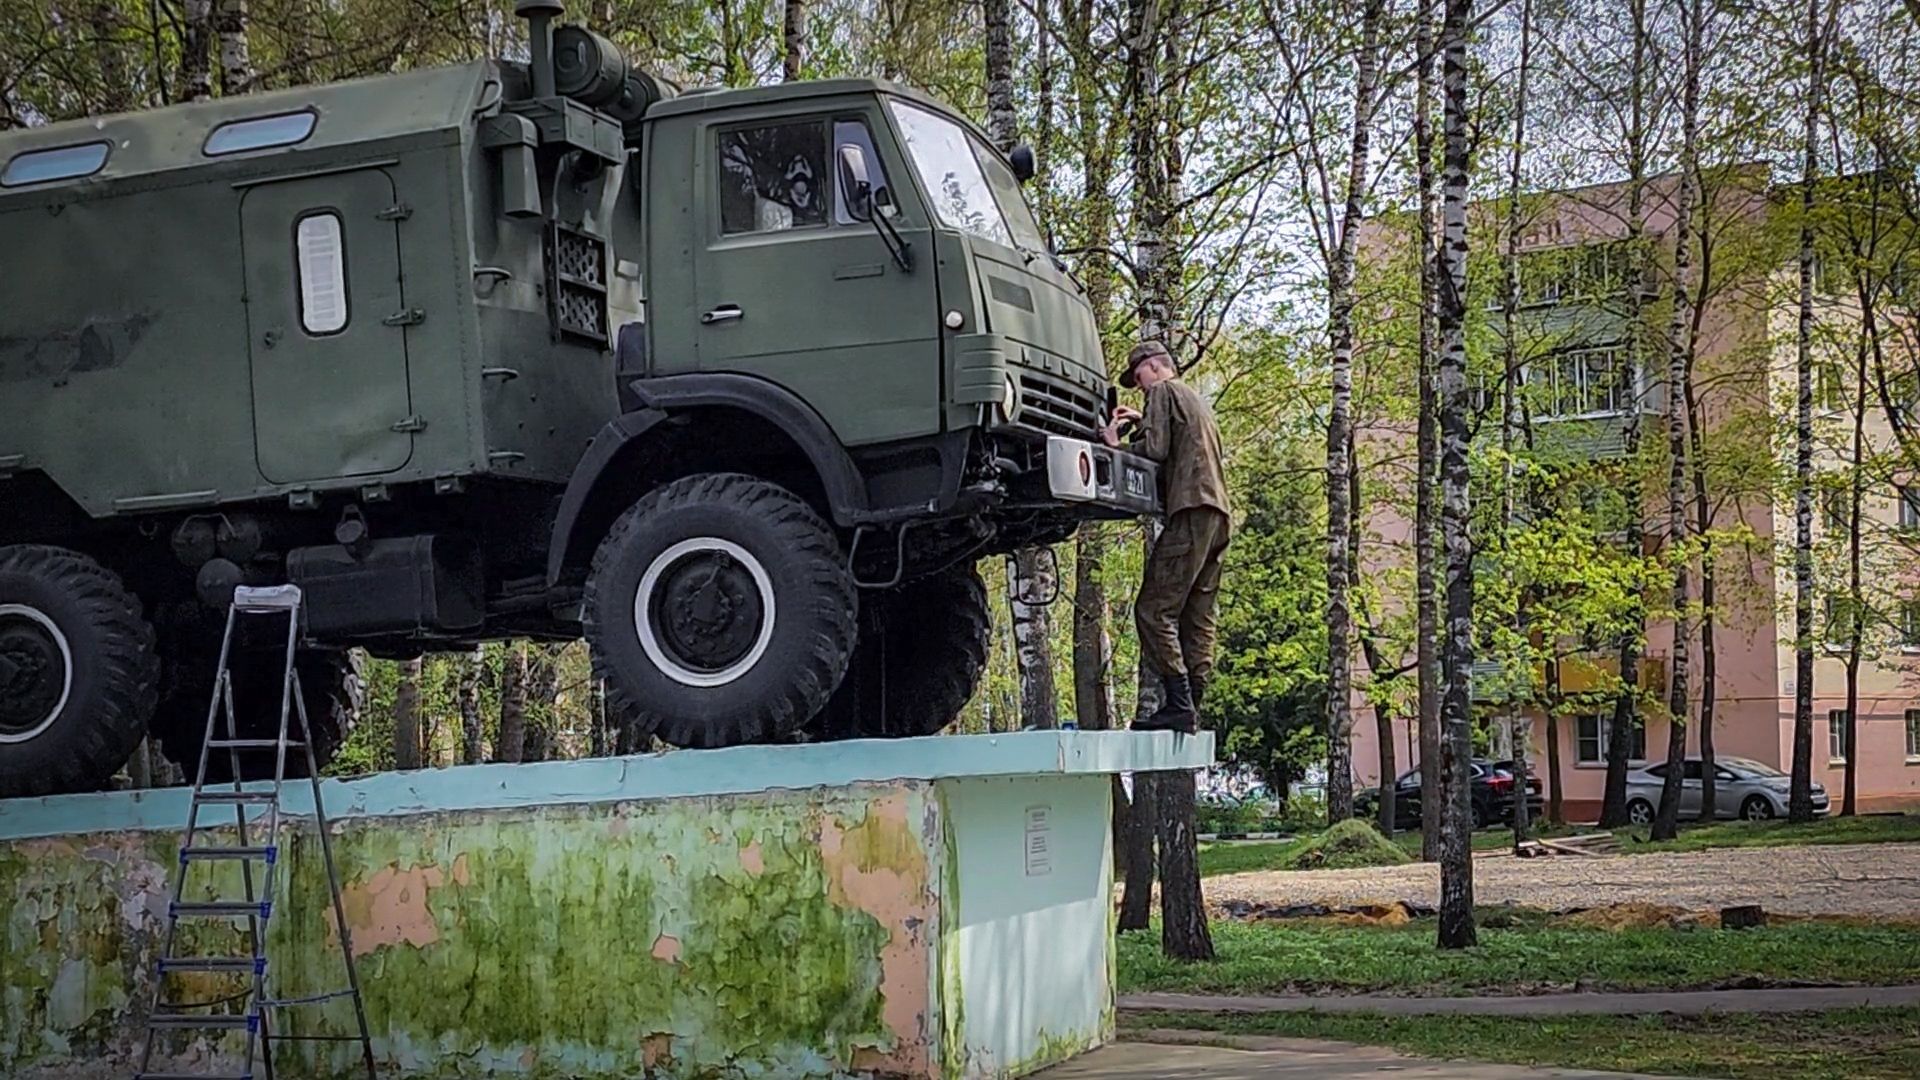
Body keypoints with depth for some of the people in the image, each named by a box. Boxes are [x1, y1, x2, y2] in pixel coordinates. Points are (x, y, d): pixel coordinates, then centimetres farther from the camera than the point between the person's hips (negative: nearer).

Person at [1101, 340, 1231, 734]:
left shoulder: (1164, 391, 2)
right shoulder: (1197, 400, 29)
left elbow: (1156, 449, -8)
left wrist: (1116, 445, 6)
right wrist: (1144, 422, 24)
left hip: (1191, 512, -9)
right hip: (1218, 515, 9)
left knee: (1154, 610, -12)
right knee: (1198, 619, 5)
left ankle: (1178, 704, -20)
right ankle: (1191, 708, 1)